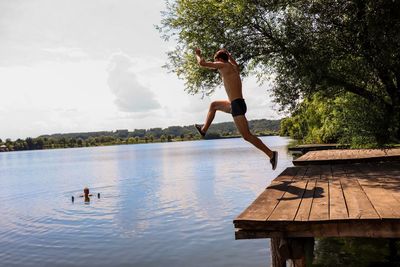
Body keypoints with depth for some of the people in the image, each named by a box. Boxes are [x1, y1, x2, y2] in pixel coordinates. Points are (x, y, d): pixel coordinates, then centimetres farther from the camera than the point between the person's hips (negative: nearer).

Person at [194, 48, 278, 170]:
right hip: (238, 103, 10)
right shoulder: (234, 67, 16)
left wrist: (197, 54, 16)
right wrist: (229, 55, 48)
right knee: (214, 105, 28)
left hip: (237, 105, -10)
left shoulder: (224, 65, -6)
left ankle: (271, 154, -12)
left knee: (247, 136, -11)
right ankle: (203, 129, 37)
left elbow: (202, 63, -3)